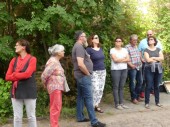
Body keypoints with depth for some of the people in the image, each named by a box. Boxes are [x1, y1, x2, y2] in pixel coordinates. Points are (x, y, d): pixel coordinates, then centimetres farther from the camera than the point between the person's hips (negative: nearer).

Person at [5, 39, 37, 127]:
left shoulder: (32, 59, -2)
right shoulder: (14, 60, 11)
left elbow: (27, 74, -16)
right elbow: (7, 77, 4)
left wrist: (14, 75, -5)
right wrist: (21, 75, -9)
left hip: (29, 92, -4)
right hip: (16, 91, 4)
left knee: (31, 116, 4)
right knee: (17, 117, 6)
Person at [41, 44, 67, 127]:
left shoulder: (56, 61, 14)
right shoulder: (52, 62, -17)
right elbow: (44, 75, -20)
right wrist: (46, 85, -4)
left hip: (58, 87, 10)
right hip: (55, 87, -10)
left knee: (57, 107, 16)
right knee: (55, 108, -5)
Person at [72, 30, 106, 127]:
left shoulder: (77, 46, 15)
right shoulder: (79, 47, -18)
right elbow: (80, 64, -27)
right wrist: (88, 73, -16)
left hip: (80, 75, 11)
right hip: (83, 76, -11)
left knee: (81, 97, 15)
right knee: (89, 98, -9)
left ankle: (80, 117, 23)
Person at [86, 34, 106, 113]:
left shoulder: (100, 49, 13)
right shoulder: (89, 49, -8)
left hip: (103, 71, 7)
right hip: (94, 72, -7)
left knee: (101, 90, 8)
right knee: (95, 90, -12)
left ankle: (96, 106, 19)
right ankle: (92, 106, -1)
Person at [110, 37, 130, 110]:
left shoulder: (124, 50, 13)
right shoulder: (112, 50, -1)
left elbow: (128, 59, 2)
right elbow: (115, 60, -13)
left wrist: (119, 60, -9)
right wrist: (124, 58, -2)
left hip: (124, 70, 4)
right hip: (115, 70, -4)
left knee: (121, 87, 7)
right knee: (116, 87, -3)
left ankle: (121, 103, 13)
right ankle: (117, 104, 1)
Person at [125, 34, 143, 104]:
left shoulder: (137, 46, 15)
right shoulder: (127, 47, -8)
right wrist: (131, 65, -21)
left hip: (139, 67, 8)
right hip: (132, 68, -7)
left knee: (140, 82, 13)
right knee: (132, 83, -2)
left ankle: (137, 96, 26)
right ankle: (133, 98, 9)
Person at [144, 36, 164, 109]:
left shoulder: (158, 49, 12)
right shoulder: (146, 50, 1)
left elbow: (162, 58, -2)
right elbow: (148, 60, -12)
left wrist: (153, 58, -10)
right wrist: (158, 59, -4)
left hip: (158, 69, 3)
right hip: (149, 69, -3)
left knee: (157, 86, 8)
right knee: (148, 86, -4)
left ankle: (157, 102, 17)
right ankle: (147, 103, 1)